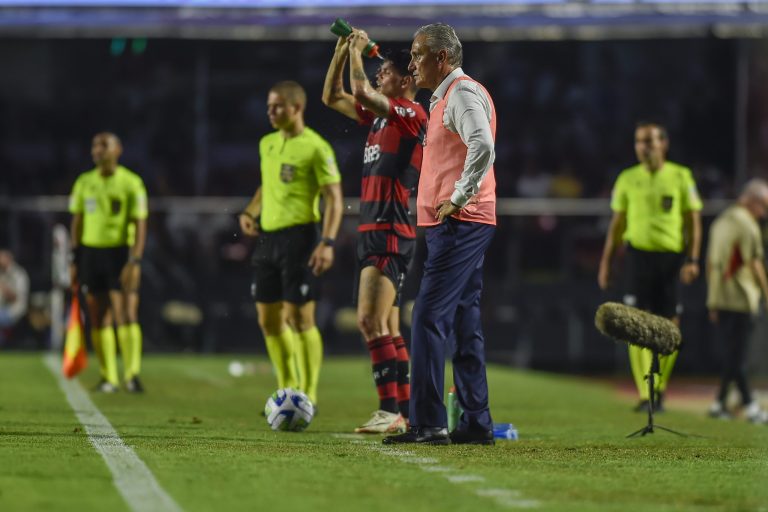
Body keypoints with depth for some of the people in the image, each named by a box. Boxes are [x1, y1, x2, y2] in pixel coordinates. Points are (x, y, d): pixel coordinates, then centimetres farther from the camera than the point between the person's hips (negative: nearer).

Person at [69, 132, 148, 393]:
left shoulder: (131, 183, -3)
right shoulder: (84, 182, 9)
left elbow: (140, 224, -7)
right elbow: (77, 222, 14)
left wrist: (135, 261, -17)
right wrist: (75, 261, 10)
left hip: (120, 252, -4)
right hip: (91, 252, 4)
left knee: (125, 314, -12)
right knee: (99, 319, 4)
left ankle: (132, 374, -14)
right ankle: (108, 378, 10)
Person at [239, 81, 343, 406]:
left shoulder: (315, 148, -8)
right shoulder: (267, 144, 14)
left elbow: (334, 198, -11)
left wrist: (327, 242, -21)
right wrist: (250, 212, 10)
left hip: (298, 236, -8)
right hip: (267, 236, 8)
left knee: (300, 318, -7)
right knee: (268, 320, 11)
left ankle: (308, 395, 0)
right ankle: (288, 389, 25)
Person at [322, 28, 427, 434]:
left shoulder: (412, 113, -9)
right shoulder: (379, 116, 16)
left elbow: (361, 90, -22)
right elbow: (332, 97, 24)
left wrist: (357, 52, -7)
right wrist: (342, 50, 15)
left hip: (390, 234, -10)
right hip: (372, 232, 10)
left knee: (372, 321, -17)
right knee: (387, 329, 10)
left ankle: (390, 411, -19)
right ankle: (404, 411, 14)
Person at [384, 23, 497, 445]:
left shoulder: (463, 92, -10)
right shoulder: (445, 97, 22)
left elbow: (483, 146, -27)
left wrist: (458, 199, -22)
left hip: (459, 222, -11)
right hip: (452, 225, 11)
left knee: (428, 320, -13)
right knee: (465, 324, 10)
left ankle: (427, 423, -14)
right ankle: (476, 423, 13)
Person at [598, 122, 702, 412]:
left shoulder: (681, 177, 4)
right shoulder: (627, 179, 9)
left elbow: (693, 222, 5)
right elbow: (617, 224, 15)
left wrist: (692, 260, -6)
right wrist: (606, 262, 11)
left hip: (671, 257, 0)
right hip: (639, 254, 0)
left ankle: (660, 388, 21)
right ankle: (645, 395, -12)